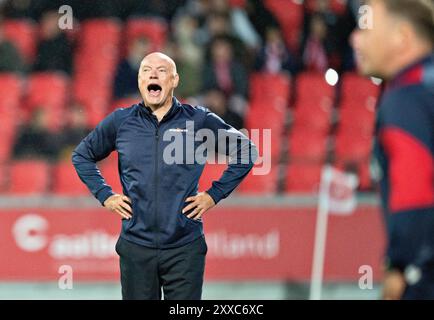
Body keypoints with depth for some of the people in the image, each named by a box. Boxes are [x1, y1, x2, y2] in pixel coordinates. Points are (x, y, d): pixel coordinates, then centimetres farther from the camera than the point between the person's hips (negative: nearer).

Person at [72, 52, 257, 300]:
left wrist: (215, 194, 3)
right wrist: (105, 195, 7)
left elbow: (246, 152, 9)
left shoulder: (199, 120, 0)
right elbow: (82, 155, 19)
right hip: (136, 247, 2)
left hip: (185, 248, -1)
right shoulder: (120, 122, 5)